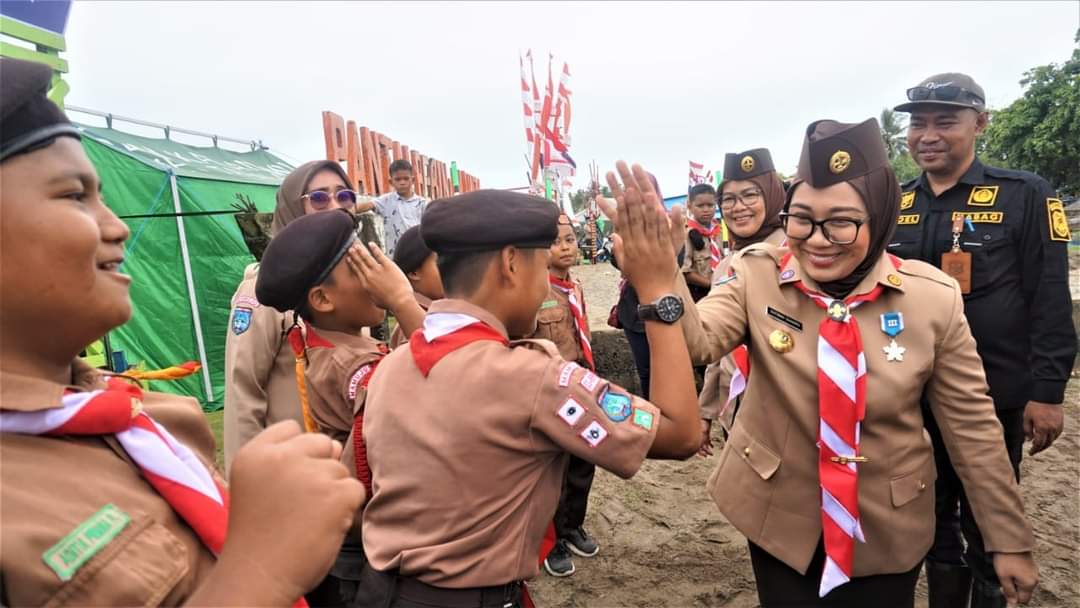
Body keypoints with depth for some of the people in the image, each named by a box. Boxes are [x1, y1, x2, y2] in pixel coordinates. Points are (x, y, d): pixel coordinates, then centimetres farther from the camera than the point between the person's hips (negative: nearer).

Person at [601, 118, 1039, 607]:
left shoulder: (933, 298, -14)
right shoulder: (758, 275, -14)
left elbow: (971, 425, -5)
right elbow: (697, 341, -30)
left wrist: (1009, 539, 3)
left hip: (887, 525, 0)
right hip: (780, 514, 0)